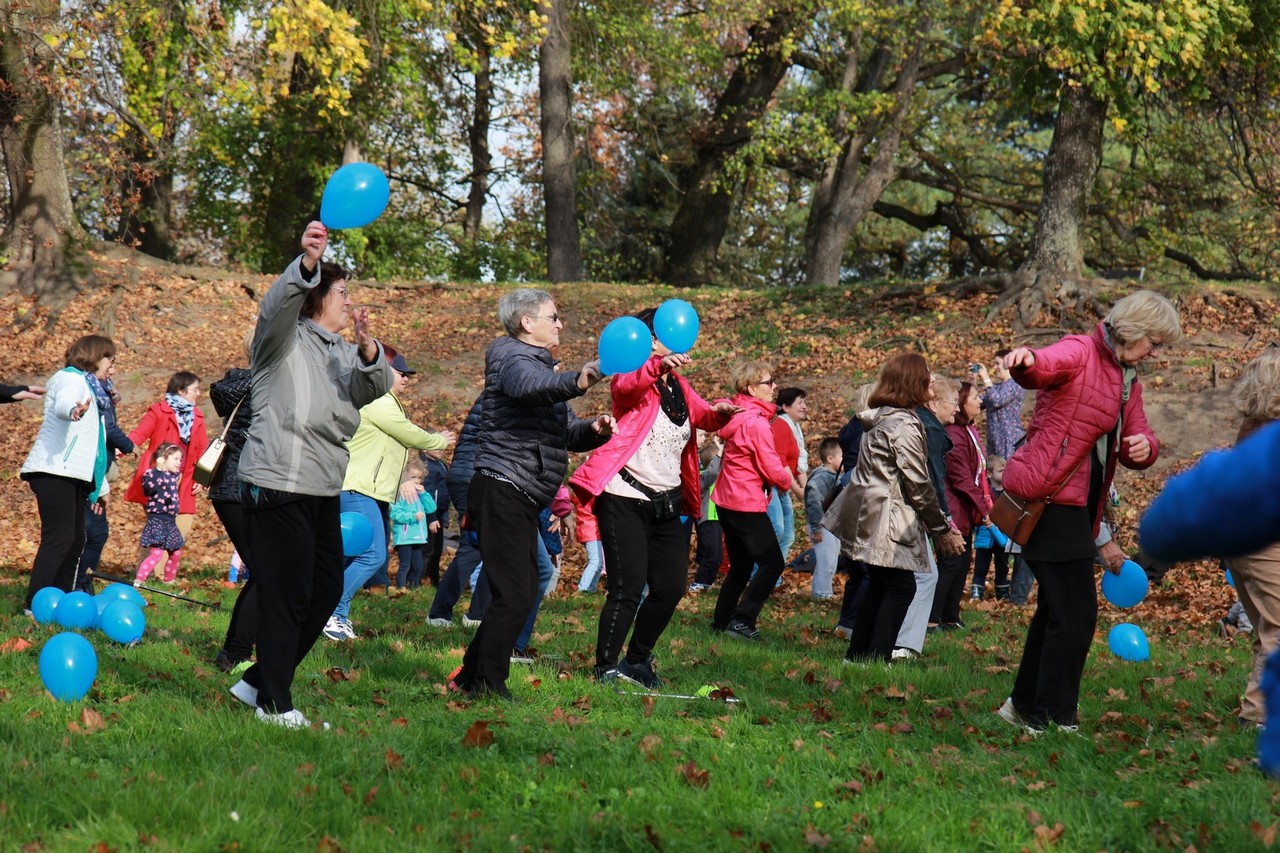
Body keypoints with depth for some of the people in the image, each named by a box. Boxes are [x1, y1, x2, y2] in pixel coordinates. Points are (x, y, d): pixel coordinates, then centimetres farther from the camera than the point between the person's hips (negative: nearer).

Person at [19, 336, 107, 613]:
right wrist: (74, 410, -56)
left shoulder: (83, 382, 26)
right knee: (59, 536, -16)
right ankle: (35, 603, -17)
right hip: (54, 472, -11)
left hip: (72, 475, 11)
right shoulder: (70, 378, -5)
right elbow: (62, 404, -30)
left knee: (75, 539, 8)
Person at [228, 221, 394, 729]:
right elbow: (277, 305, -25)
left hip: (323, 489, 8)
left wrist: (368, 349, -19)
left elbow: (375, 389, 2)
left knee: (327, 590, 11)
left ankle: (259, 681, 23)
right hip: (278, 485, -8)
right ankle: (274, 703, 3)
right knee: (286, 595, -6)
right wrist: (308, 262, -43)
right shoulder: (284, 339, -2)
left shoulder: (343, 352, 19)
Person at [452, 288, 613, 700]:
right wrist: (576, 381, -53)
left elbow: (565, 431, 23)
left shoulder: (541, 364, 24)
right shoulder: (511, 358, -8)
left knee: (521, 593, 16)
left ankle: (472, 677, 24)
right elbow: (531, 386, -34)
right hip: (501, 492, -11)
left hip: (522, 500, 11)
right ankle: (488, 685, -7)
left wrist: (593, 430, 0)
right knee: (514, 596, -13)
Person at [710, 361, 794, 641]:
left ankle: (721, 621, 20)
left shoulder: (735, 416, 10)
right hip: (747, 504, -9)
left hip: (726, 501, 9)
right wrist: (787, 481, 5)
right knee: (772, 563, -4)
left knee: (741, 566, 18)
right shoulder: (757, 422, -18)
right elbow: (772, 469, -17)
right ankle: (742, 621, -8)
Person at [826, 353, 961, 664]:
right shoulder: (904, 424, -16)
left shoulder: (879, 418, 13)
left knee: (880, 585, 17)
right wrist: (942, 529, -7)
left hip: (867, 515, 10)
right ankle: (877, 657, -7)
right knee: (901, 586, -5)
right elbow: (918, 484, -16)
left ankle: (858, 654, 21)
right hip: (887, 520, -10)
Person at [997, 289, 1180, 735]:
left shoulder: (1128, 381, 18)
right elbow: (1046, 366, -33)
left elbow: (1137, 439, 16)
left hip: (1074, 504, 10)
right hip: (1048, 495, -10)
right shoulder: (1080, 352, -11)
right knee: (1077, 611, -10)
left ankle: (1025, 705, 32)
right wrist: (1026, 360, -57)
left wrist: (1144, 446, -9)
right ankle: (1053, 719, -4)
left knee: (1057, 609, 19)